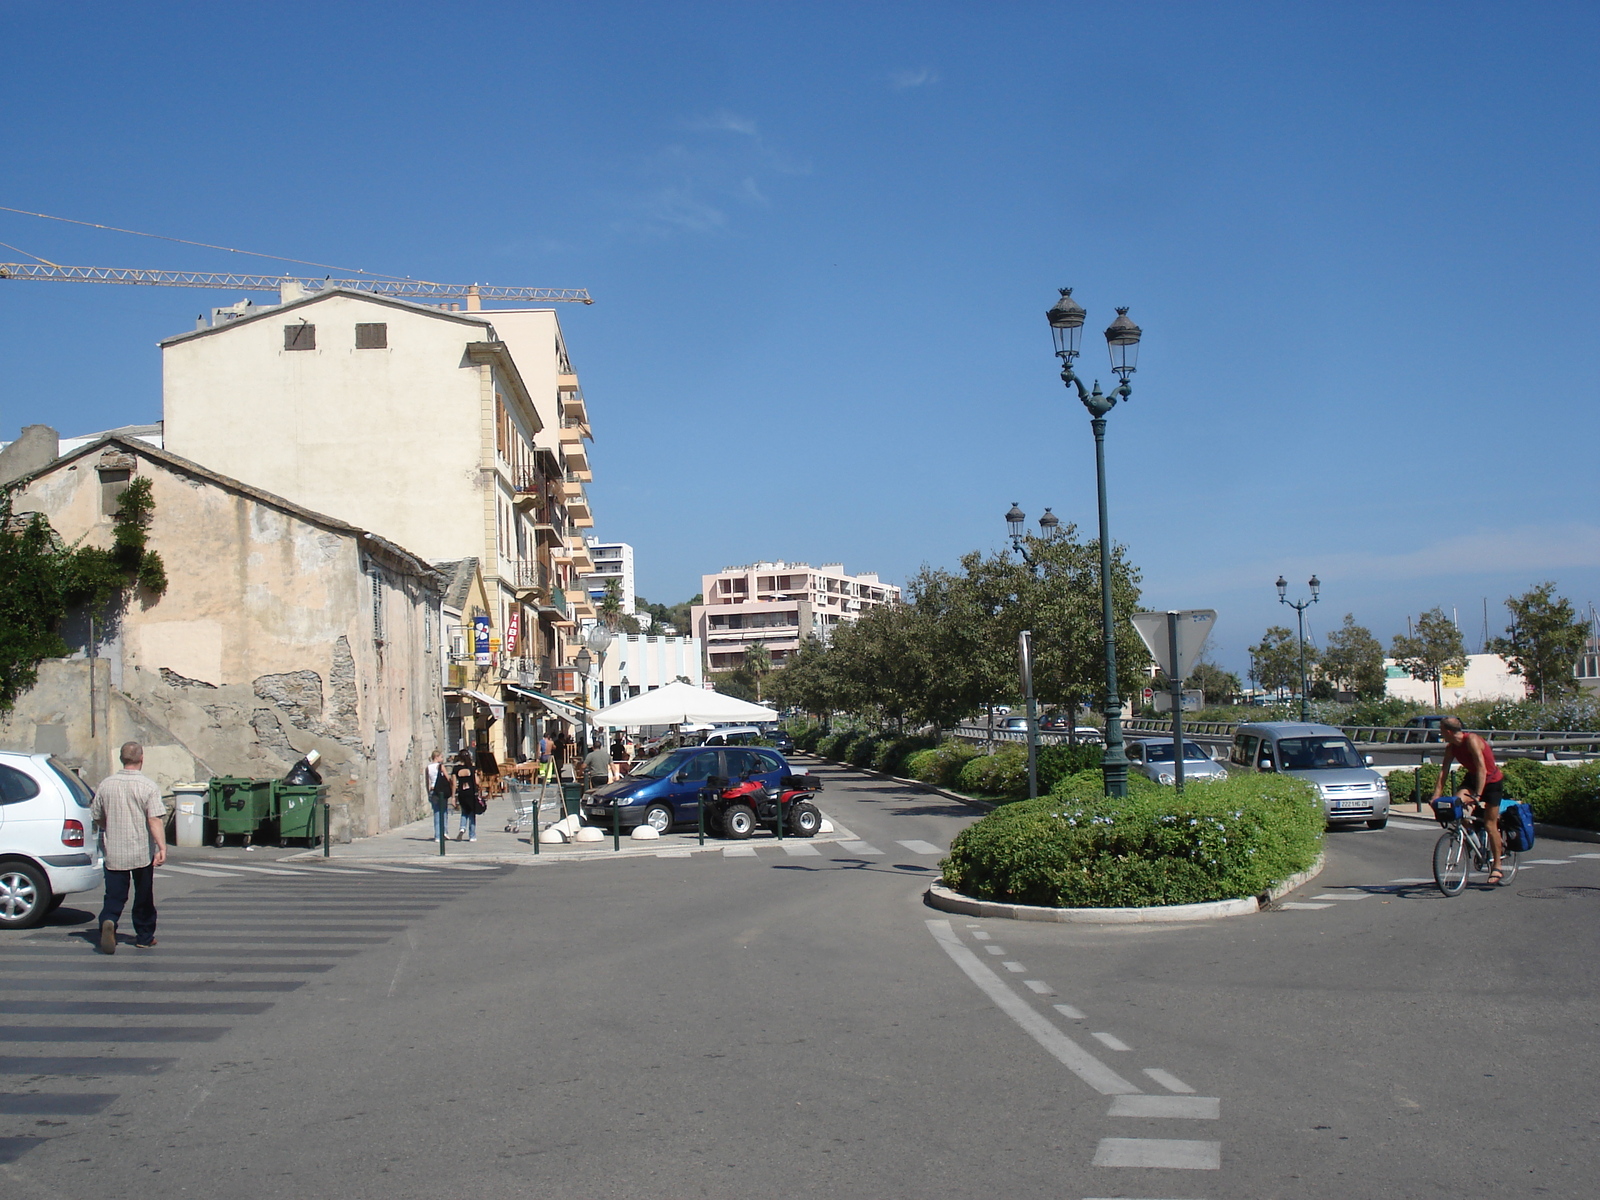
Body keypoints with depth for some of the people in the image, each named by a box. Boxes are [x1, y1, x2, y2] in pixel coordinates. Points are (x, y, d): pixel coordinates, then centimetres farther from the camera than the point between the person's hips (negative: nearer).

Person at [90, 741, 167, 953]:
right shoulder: (148, 787, -10)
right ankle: (144, 937, 21)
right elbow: (155, 820, -19)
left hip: (114, 853, 2)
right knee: (143, 897, 12)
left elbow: (97, 819, 12)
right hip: (143, 852, -2)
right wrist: (162, 847, -23)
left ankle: (108, 921, -26)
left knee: (114, 895, 2)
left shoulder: (106, 785, 2)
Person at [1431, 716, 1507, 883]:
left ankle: (1497, 867, 4)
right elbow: (1443, 772, -8)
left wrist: (1477, 795, -40)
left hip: (1492, 781, -6)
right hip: (1472, 779, 6)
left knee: (1490, 825, -5)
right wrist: (1436, 797, -17)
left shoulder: (1472, 740, -28)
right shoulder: (1451, 748, -7)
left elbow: (1482, 769, -33)